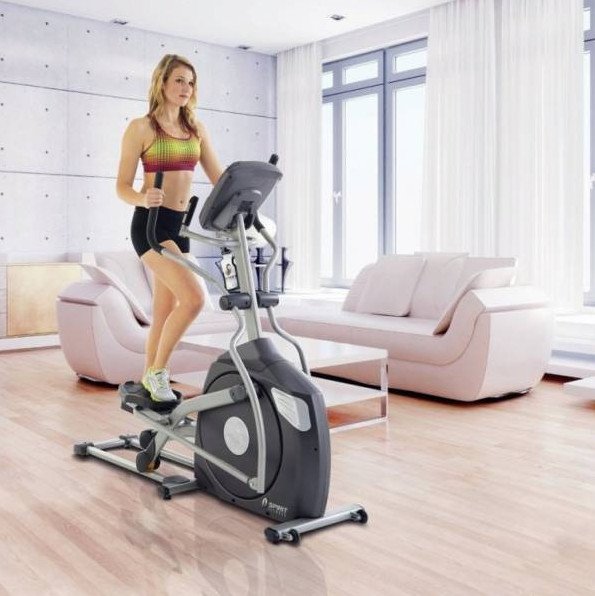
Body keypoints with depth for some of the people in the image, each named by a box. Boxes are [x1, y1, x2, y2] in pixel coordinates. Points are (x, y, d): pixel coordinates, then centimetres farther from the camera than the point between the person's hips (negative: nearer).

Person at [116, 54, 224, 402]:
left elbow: (219, 178, 8)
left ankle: (149, 379, 24)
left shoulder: (196, 129, 11)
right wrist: (143, 199, -29)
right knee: (194, 297, -21)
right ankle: (157, 372, -2)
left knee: (166, 310, 11)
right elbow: (122, 186, -7)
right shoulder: (141, 128, -4)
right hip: (151, 223, -6)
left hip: (181, 224, 6)